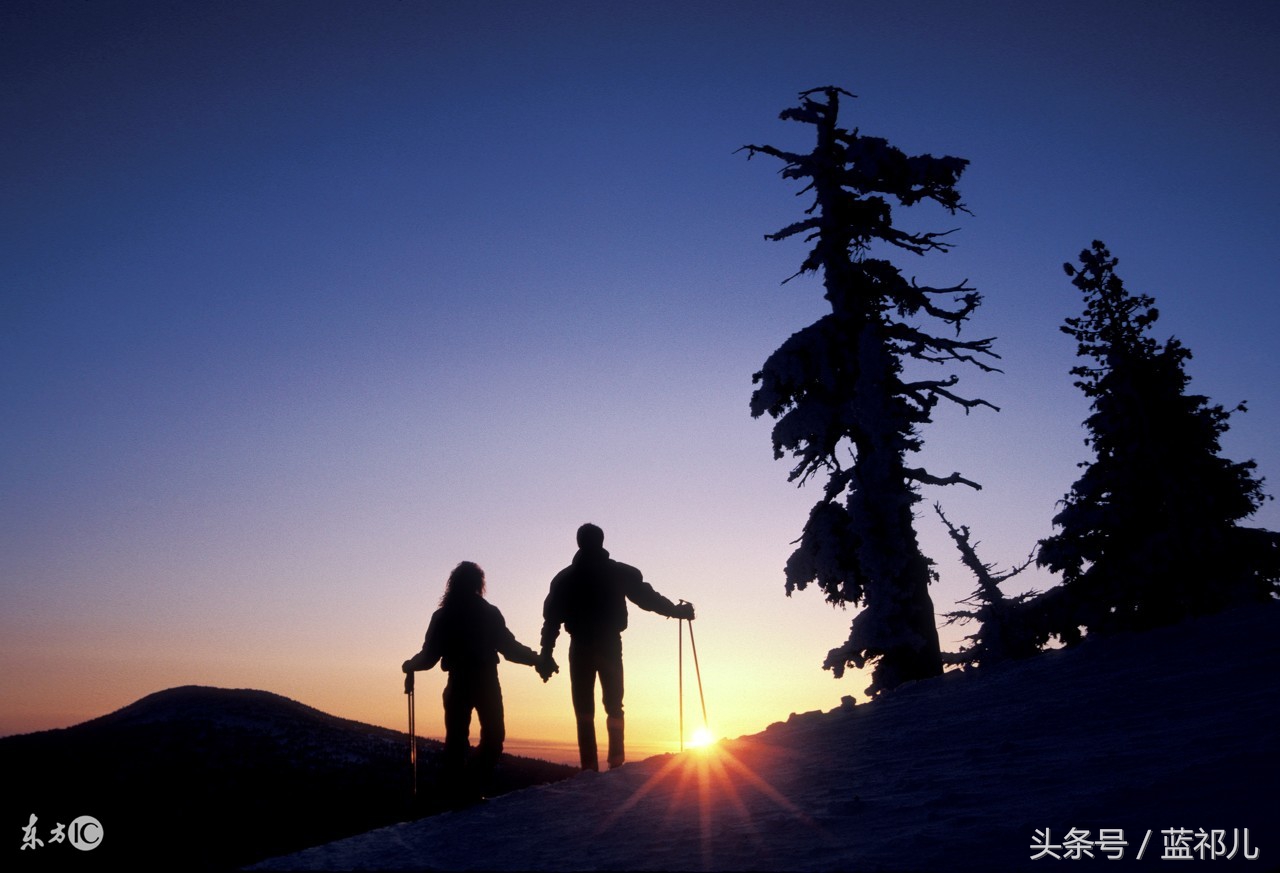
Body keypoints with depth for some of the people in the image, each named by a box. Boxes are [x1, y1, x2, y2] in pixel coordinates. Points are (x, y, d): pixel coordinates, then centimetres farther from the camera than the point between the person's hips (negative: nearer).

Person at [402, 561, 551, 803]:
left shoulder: (443, 616, 2)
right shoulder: (489, 613, -4)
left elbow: (430, 655, 3)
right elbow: (509, 647, -5)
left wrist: (410, 665, 23)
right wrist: (536, 660, 6)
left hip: (458, 684, 2)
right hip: (486, 683, -2)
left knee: (456, 738, 9)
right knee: (493, 735, 9)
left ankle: (455, 793, 9)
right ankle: (474, 786, -1)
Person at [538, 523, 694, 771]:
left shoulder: (565, 578, 4)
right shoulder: (619, 573, 1)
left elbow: (551, 618, 1)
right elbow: (647, 597, 0)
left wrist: (546, 655, 2)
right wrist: (677, 611, 11)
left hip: (580, 648, 0)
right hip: (610, 646, 0)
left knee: (584, 708, 5)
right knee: (614, 705, 10)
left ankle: (589, 766, -4)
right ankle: (616, 761, -2)